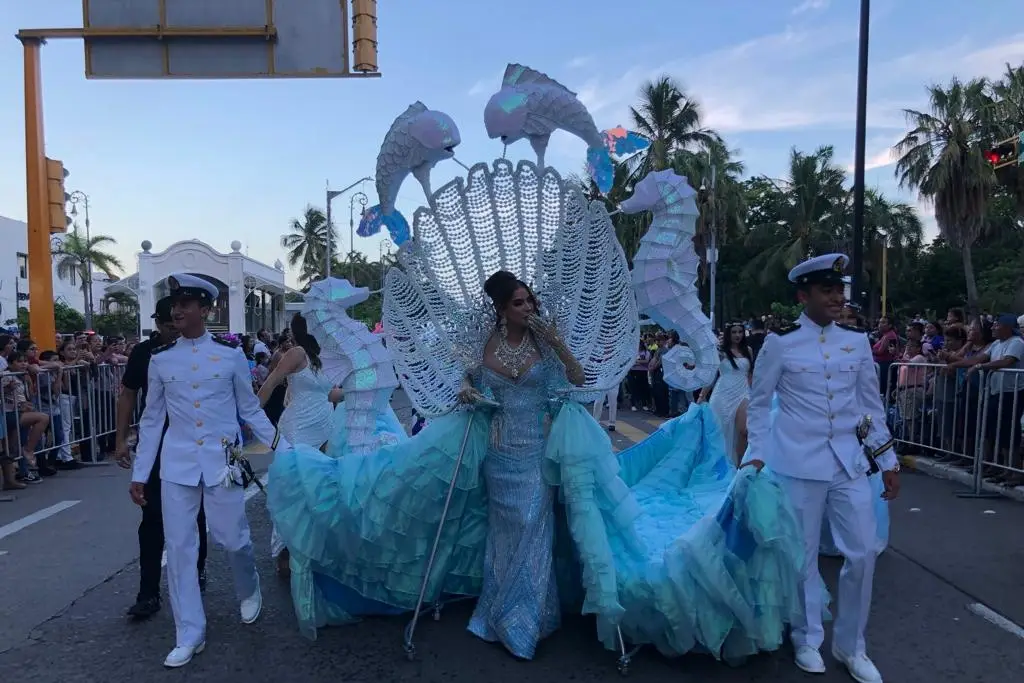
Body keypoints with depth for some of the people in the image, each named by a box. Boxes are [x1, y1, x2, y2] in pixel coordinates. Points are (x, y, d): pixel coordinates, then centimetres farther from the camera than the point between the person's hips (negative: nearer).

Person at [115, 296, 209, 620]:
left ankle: (196, 572, 32)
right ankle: (148, 593, 5)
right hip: (155, 445, 1)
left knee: (194, 514, 13)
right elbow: (128, 395, 6)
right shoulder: (144, 352, -1)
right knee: (152, 518, -1)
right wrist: (122, 439, 2)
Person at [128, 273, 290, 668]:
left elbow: (250, 409, 5)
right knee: (179, 546, 4)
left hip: (221, 460, -2)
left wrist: (282, 448, 1)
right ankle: (189, 634, 17)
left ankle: (249, 592, 38)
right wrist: (139, 473, 8)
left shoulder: (230, 353, -2)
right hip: (177, 463, 2)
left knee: (233, 538, 6)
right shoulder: (160, 359, 3)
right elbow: (152, 419, 10)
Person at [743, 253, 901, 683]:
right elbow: (759, 402, 1)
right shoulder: (780, 343, -5)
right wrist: (757, 454, -4)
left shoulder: (857, 342, 6)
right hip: (799, 464, -3)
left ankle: (851, 646, 27)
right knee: (803, 555, 7)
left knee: (862, 552, 6)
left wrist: (888, 460, 11)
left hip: (850, 462, 4)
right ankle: (807, 640, 28)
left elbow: (872, 404, 11)